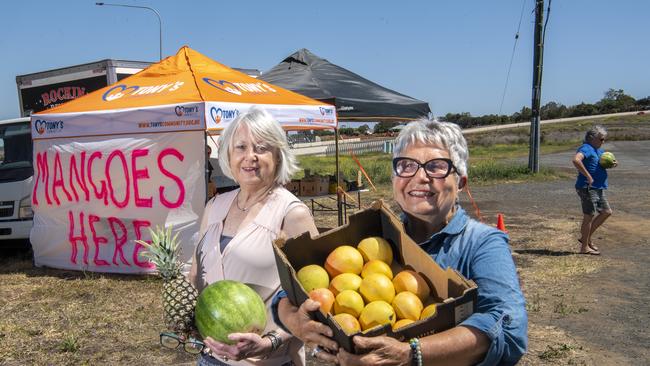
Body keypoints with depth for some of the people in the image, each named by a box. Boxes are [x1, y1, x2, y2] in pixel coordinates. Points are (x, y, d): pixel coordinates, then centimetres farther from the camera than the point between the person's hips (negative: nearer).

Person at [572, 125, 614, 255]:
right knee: (589, 216, -3)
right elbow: (576, 160, -33)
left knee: (607, 212, 14)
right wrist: (588, 176, -29)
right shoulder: (586, 148, -14)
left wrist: (611, 164, 6)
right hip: (588, 188, -10)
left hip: (598, 188, 10)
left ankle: (586, 238, 22)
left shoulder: (599, 150, 17)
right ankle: (584, 247, 7)